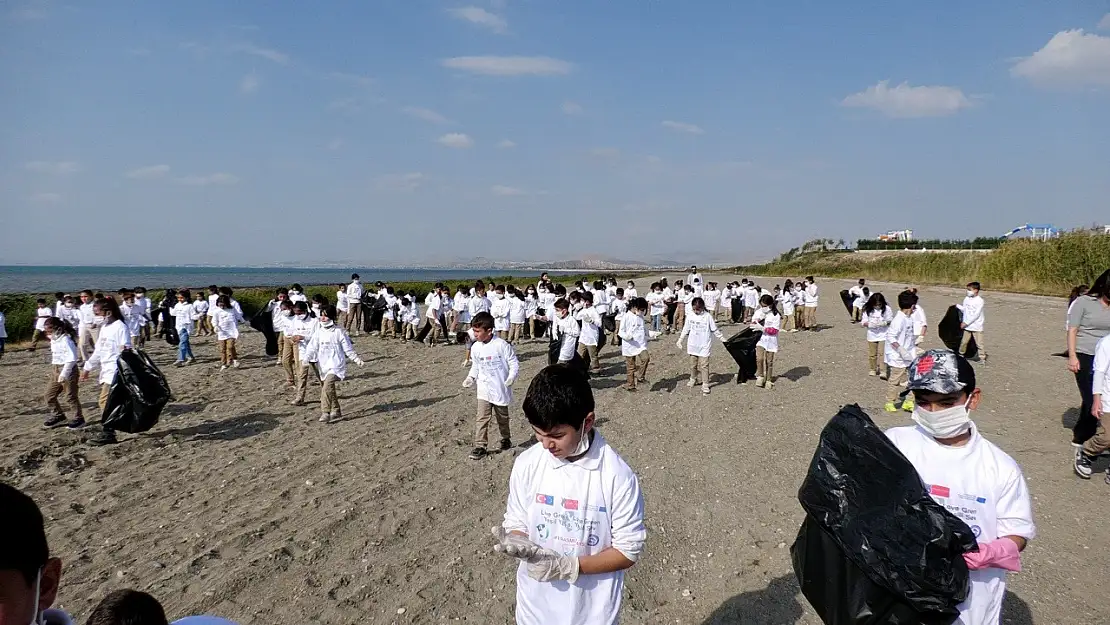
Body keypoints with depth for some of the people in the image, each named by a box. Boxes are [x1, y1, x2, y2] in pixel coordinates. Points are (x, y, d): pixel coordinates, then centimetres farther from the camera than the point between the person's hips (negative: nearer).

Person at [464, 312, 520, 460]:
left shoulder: (501, 345, -16)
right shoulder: (475, 347, -3)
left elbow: (514, 363, -10)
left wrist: (511, 378, -25)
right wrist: (471, 378, -5)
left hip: (501, 389, -2)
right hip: (484, 390, 3)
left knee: (502, 417, 16)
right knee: (482, 418, -7)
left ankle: (505, 439, 38)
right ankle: (480, 446, -2)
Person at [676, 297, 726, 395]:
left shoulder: (708, 317, -9)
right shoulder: (690, 317, 0)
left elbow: (715, 330, 0)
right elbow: (686, 329, 10)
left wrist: (722, 339, 2)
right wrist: (680, 340, 8)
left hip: (704, 346, -3)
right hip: (693, 345, 4)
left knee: (704, 366, -5)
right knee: (693, 364, 16)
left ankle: (705, 385, 0)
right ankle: (693, 379, 37)